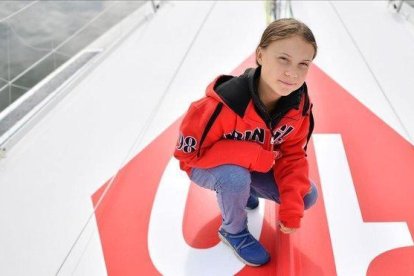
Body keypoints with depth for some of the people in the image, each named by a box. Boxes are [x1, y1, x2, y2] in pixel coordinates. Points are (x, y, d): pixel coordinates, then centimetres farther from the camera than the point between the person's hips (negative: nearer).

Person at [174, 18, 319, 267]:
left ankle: (243, 190, 21)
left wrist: (292, 210, -21)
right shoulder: (225, 102, -39)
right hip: (206, 166, -5)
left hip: (258, 167, 5)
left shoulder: (299, 105, -20)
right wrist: (257, 156, -35)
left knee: (307, 196, -4)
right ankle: (234, 231, -2)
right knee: (236, 177, -38)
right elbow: (188, 151, -31)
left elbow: (293, 155, -10)